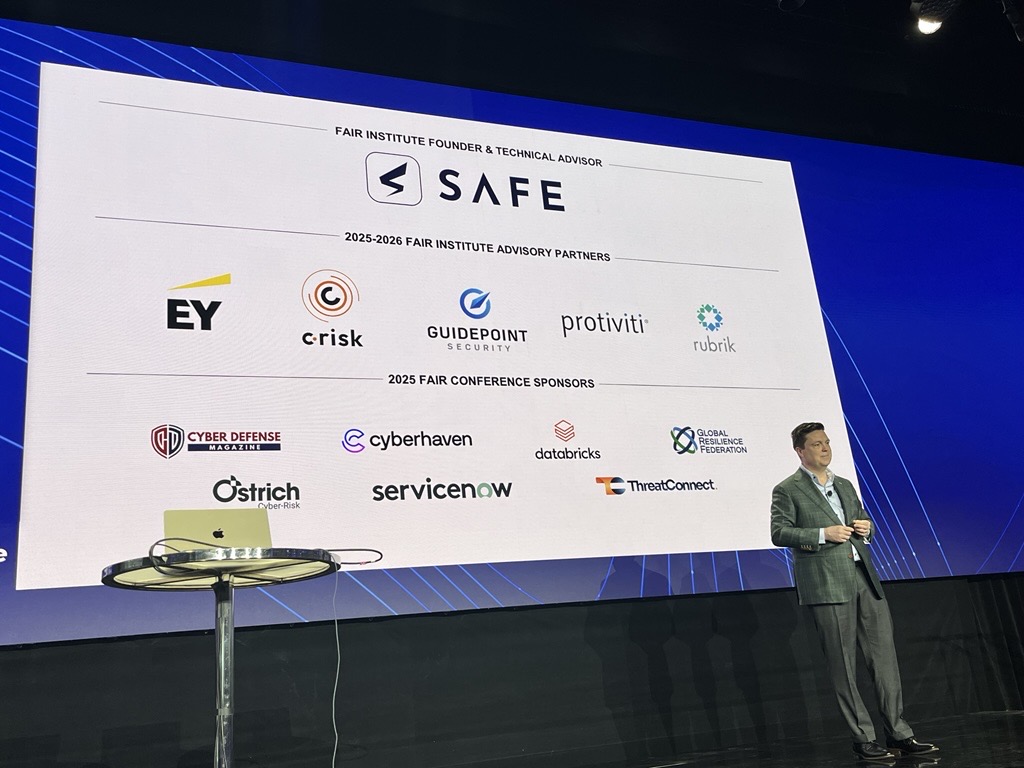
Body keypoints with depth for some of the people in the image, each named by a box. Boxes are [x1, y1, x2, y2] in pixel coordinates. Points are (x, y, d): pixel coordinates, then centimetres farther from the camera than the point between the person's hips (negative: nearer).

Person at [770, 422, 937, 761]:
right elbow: (779, 533, -8)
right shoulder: (787, 490, 0)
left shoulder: (845, 485, 20)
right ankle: (863, 738, 9)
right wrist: (823, 534, -17)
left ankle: (898, 733, 15)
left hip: (864, 579, 6)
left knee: (885, 655, 5)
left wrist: (865, 528, 4)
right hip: (826, 584, -6)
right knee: (843, 666, 0)